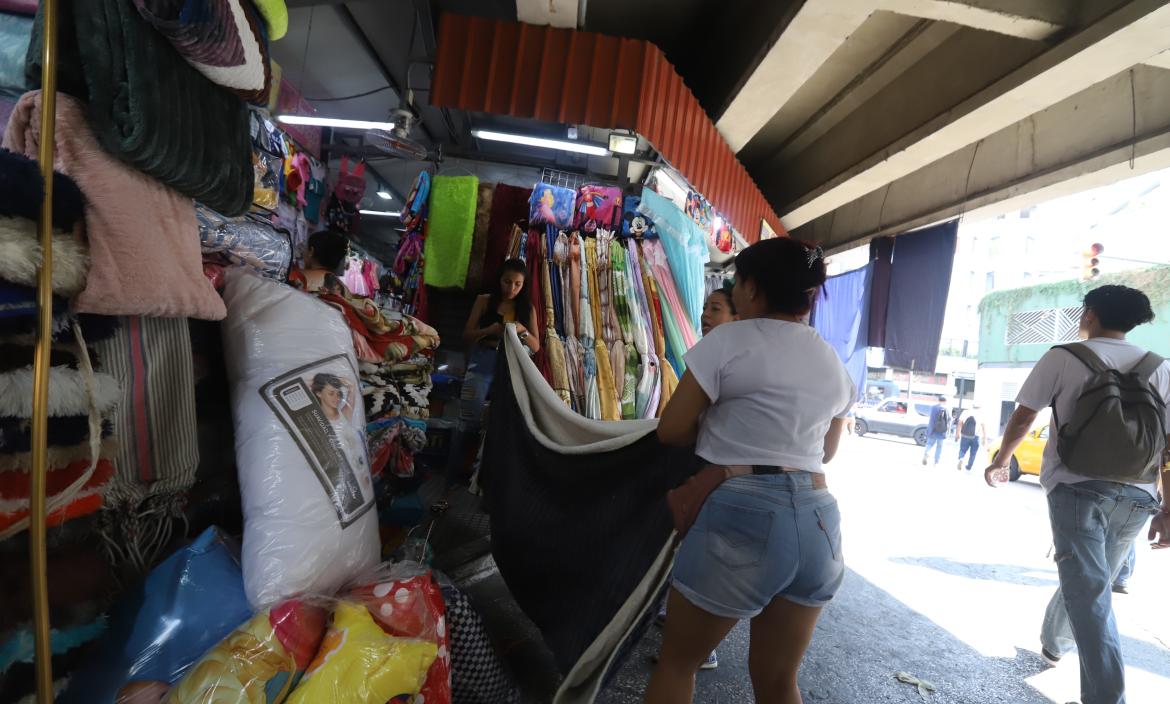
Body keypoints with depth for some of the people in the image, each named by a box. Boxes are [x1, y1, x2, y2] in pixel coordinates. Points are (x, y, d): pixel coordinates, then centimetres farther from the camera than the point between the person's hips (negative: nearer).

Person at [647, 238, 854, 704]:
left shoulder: (729, 340, -6)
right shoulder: (834, 363, 14)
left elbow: (671, 430, -7)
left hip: (743, 515, -6)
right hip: (818, 520, 7)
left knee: (677, 660, 14)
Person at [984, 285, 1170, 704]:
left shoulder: (1063, 357, -1)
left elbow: (1022, 419, -1)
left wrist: (1000, 462, 14)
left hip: (1078, 487, -5)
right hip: (1136, 495, 5)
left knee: (1088, 590, -4)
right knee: (1091, 582, 21)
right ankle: (1053, 642, 41)